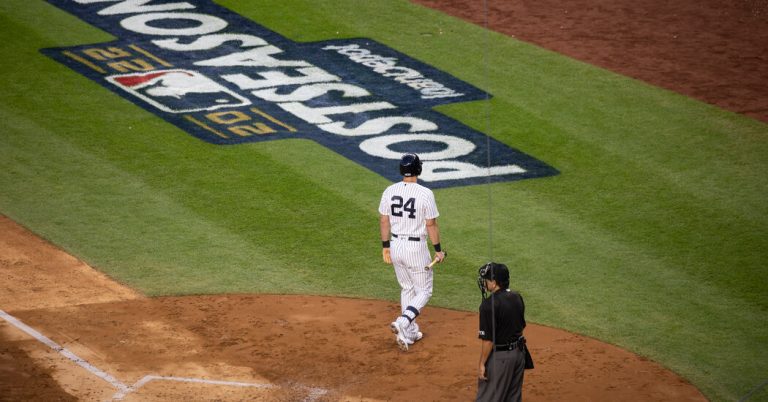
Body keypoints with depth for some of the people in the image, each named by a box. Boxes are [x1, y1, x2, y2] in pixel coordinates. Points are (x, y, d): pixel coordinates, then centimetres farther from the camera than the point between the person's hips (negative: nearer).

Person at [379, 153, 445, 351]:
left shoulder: (390, 191, -4)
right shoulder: (425, 194, -17)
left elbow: (384, 221, 3)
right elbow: (431, 225, -12)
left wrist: (385, 246, 15)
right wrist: (438, 250, -2)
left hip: (396, 246, 5)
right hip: (416, 248, -5)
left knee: (407, 289, 21)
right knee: (424, 291, 8)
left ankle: (410, 332, 24)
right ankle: (402, 322, -14)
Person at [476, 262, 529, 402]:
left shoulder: (490, 304, -22)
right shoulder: (517, 298, 3)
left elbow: (488, 339, -21)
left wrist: (482, 363, -14)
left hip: (499, 357, -8)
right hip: (519, 353, 8)